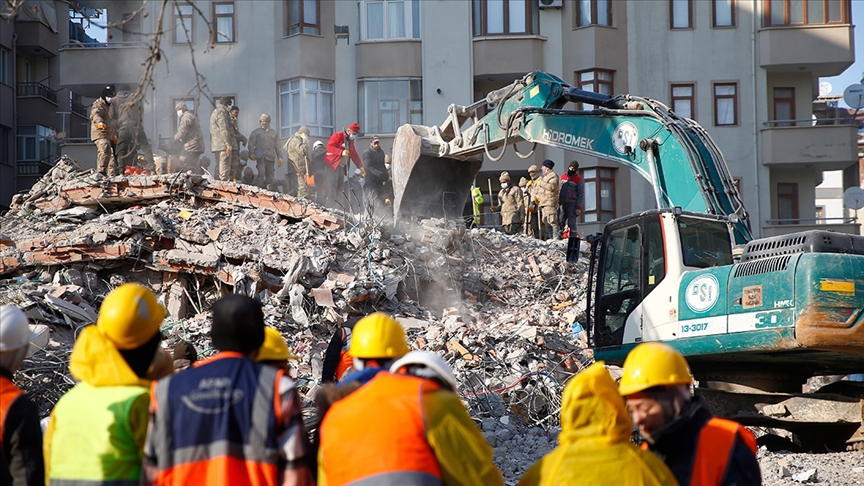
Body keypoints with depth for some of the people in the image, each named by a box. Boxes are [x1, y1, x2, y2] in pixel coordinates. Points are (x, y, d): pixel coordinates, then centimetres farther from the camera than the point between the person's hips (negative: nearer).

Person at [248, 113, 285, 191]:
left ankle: (270, 189, -6)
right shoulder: (256, 132, 16)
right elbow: (251, 144, 7)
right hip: (260, 156, -3)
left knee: (270, 173, -3)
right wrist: (251, 154, -9)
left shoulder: (274, 133, 24)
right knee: (261, 173, -15)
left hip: (270, 157, 3)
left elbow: (278, 146, 20)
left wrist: (279, 157, 9)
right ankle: (260, 188, -15)